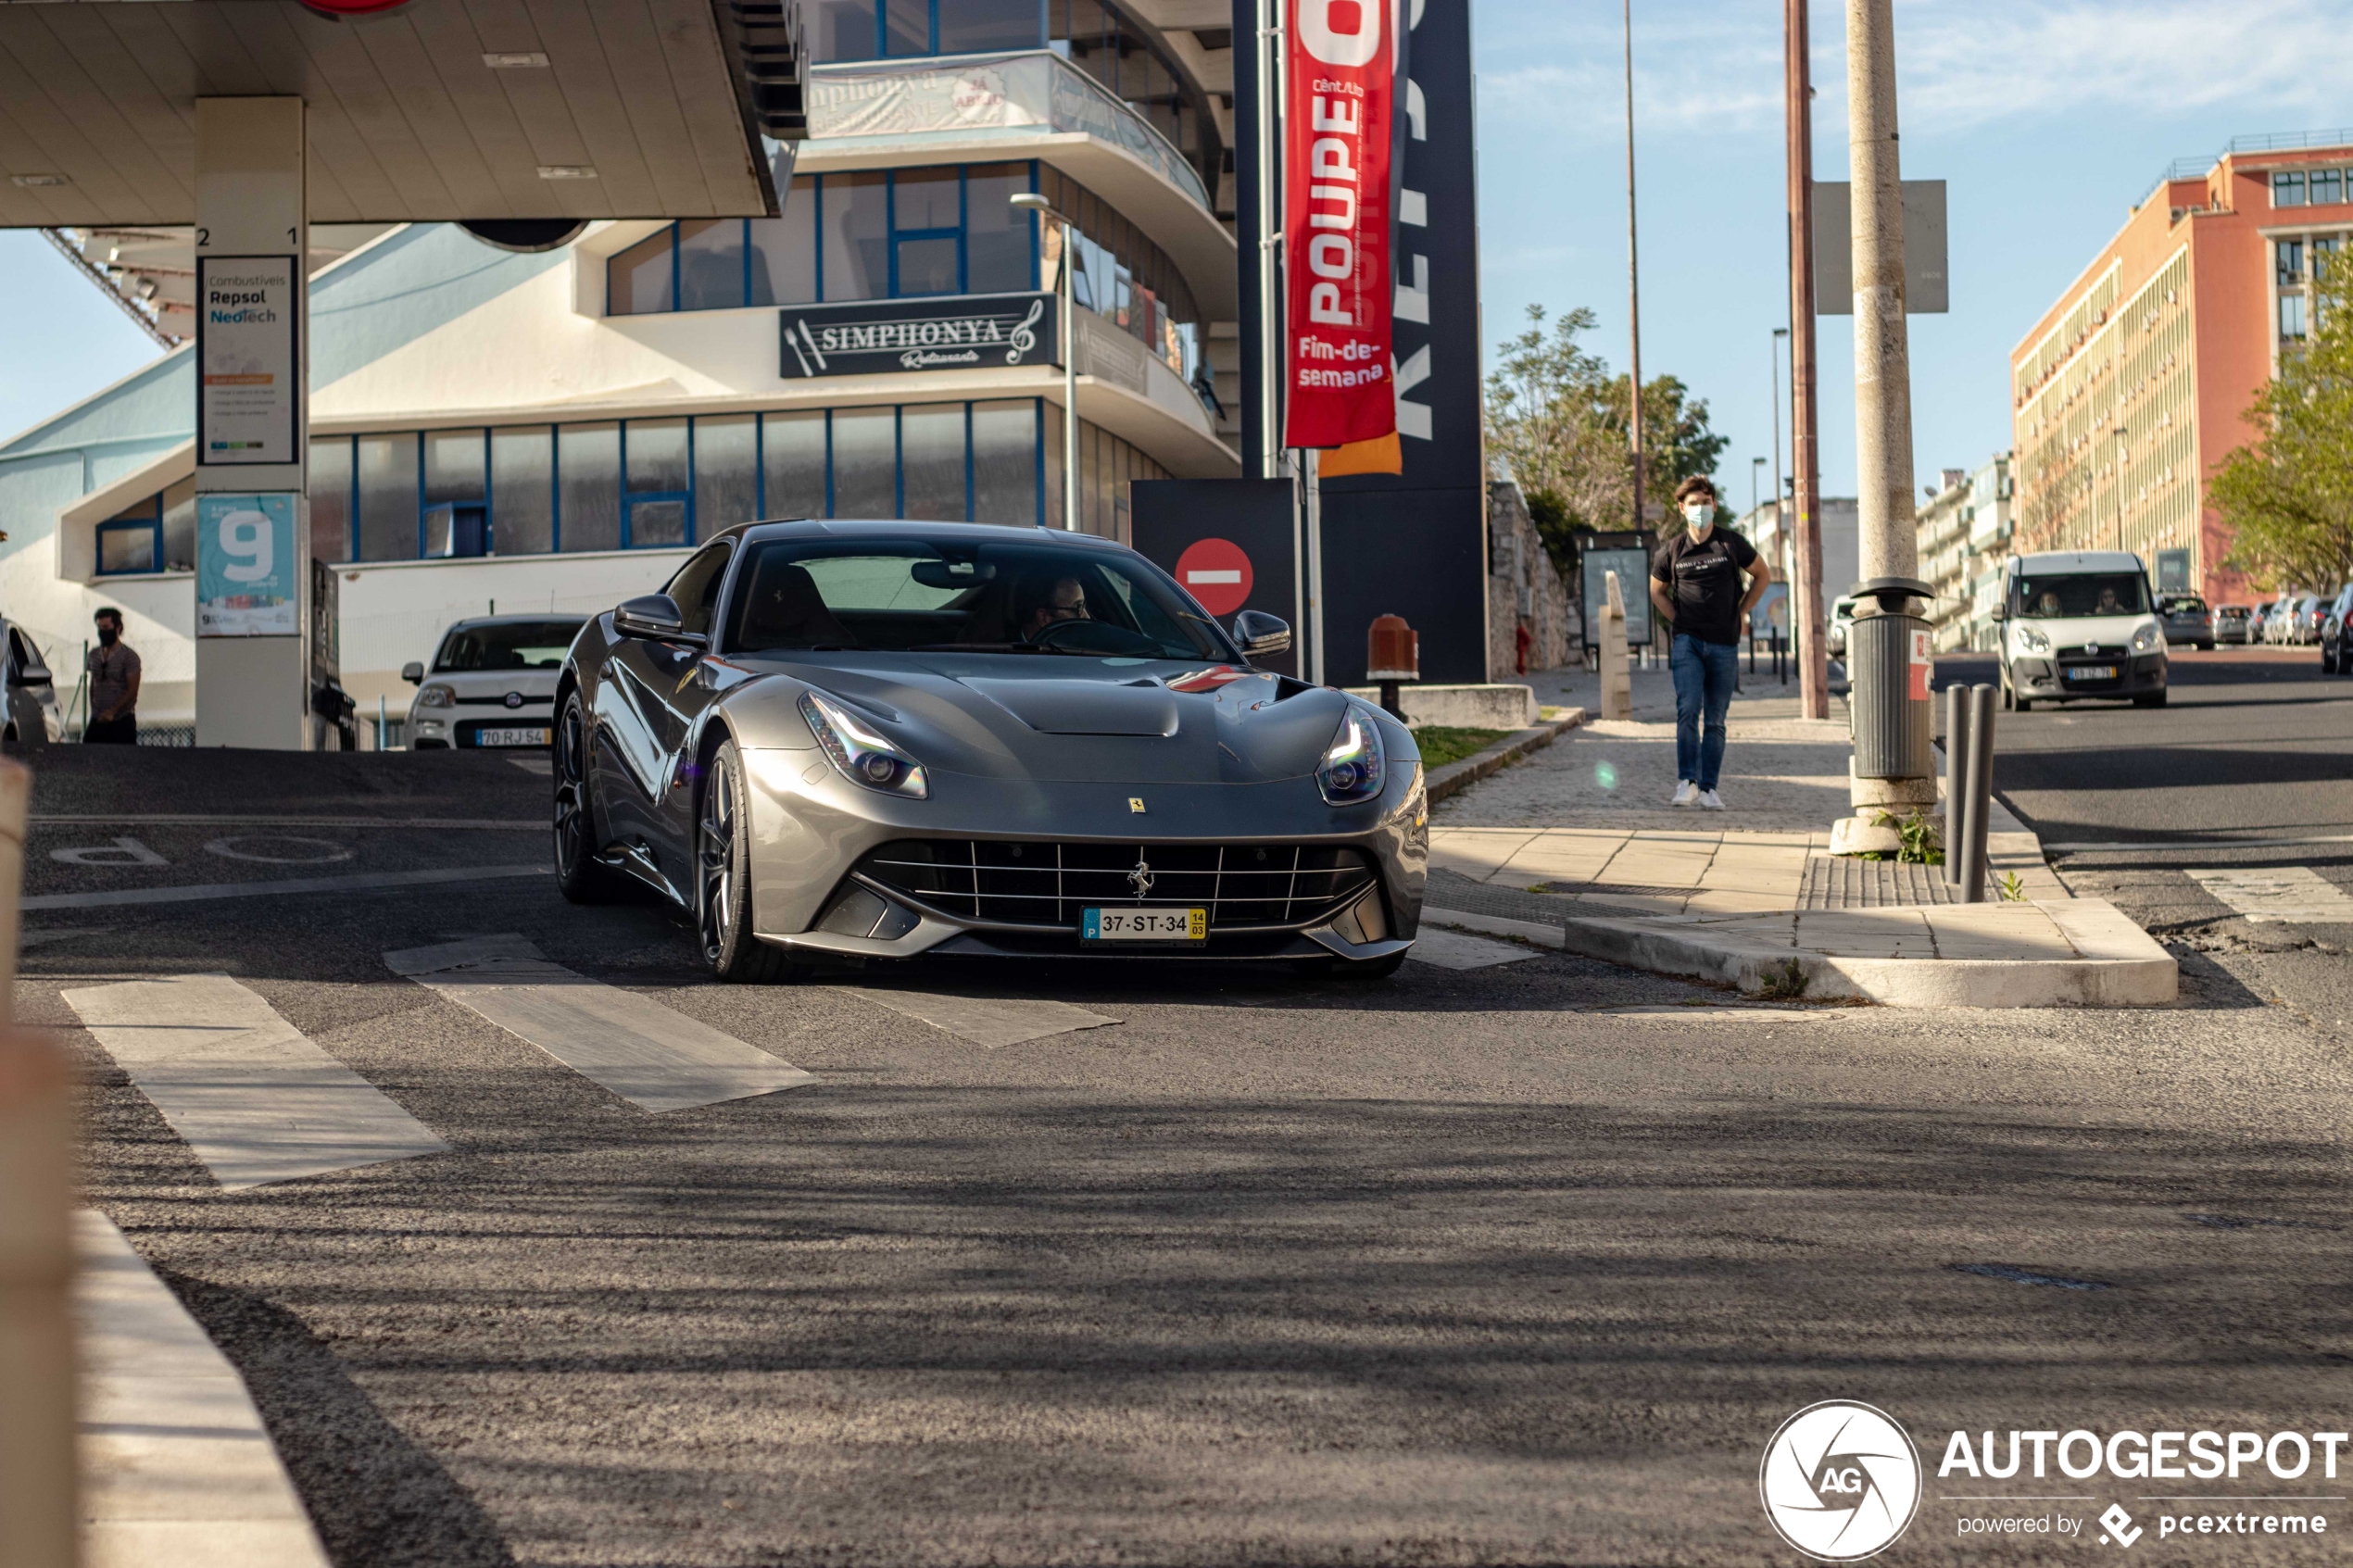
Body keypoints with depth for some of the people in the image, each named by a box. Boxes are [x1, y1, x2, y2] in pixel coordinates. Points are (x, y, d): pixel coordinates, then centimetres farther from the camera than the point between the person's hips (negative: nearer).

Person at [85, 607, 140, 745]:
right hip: (98, 721, 5)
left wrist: (112, 711, -22)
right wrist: (93, 710, 14)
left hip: (121, 721, -5)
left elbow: (132, 691, -13)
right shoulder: (94, 654, 12)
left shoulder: (128, 656, -7)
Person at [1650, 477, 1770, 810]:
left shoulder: (1731, 544, 1)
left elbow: (1763, 575, 16)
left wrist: (1741, 612, 10)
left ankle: (1708, 789, 7)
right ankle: (1687, 782, -18)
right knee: (1688, 710, -17)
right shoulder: (1671, 551, 3)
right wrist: (1679, 619, 7)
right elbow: (1657, 591, 20)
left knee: (1715, 720, 4)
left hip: (1724, 645, 1)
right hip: (1687, 642, 0)